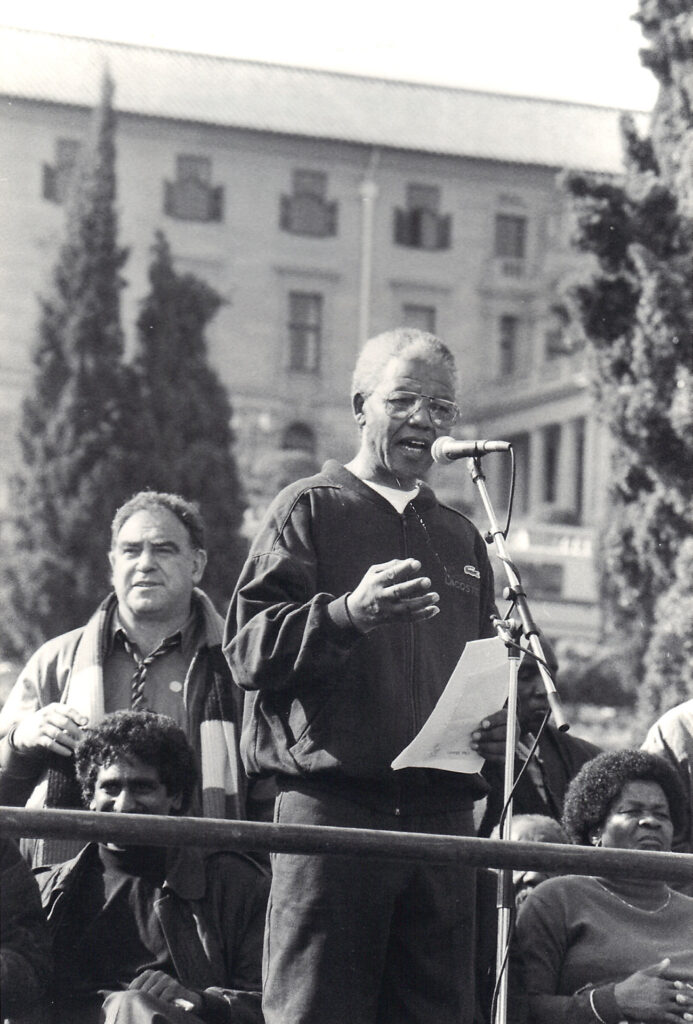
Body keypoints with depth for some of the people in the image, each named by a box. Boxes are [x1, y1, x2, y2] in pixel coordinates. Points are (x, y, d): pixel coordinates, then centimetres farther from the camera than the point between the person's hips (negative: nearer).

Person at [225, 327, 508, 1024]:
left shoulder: (460, 537, 22)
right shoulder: (310, 509, 5)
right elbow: (248, 648, -7)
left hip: (442, 810, 6)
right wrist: (348, 614, -23)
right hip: (331, 804, -5)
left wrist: (503, 720, 9)